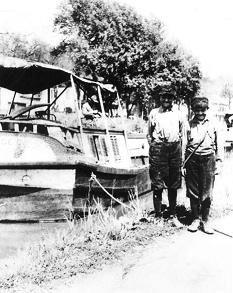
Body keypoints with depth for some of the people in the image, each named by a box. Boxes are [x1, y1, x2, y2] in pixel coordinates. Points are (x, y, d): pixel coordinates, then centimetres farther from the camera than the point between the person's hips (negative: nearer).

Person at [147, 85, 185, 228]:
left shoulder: (178, 114, 12)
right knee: (157, 185, -2)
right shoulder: (154, 113, 8)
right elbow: (149, 133, 12)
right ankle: (158, 216, 6)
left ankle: (173, 216, 16)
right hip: (158, 148, -2)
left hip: (175, 149, 2)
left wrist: (178, 143, 6)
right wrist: (152, 146, 1)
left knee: (173, 185, 7)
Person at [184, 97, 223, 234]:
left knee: (207, 193, 1)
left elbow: (219, 145, 8)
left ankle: (205, 221, 12)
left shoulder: (213, 124, 4)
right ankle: (196, 219, 18)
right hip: (192, 160, 1)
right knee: (193, 192, 5)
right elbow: (186, 145, 10)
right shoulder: (190, 124, 7)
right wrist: (184, 164, 7)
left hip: (208, 160, -1)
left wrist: (219, 161, 1)